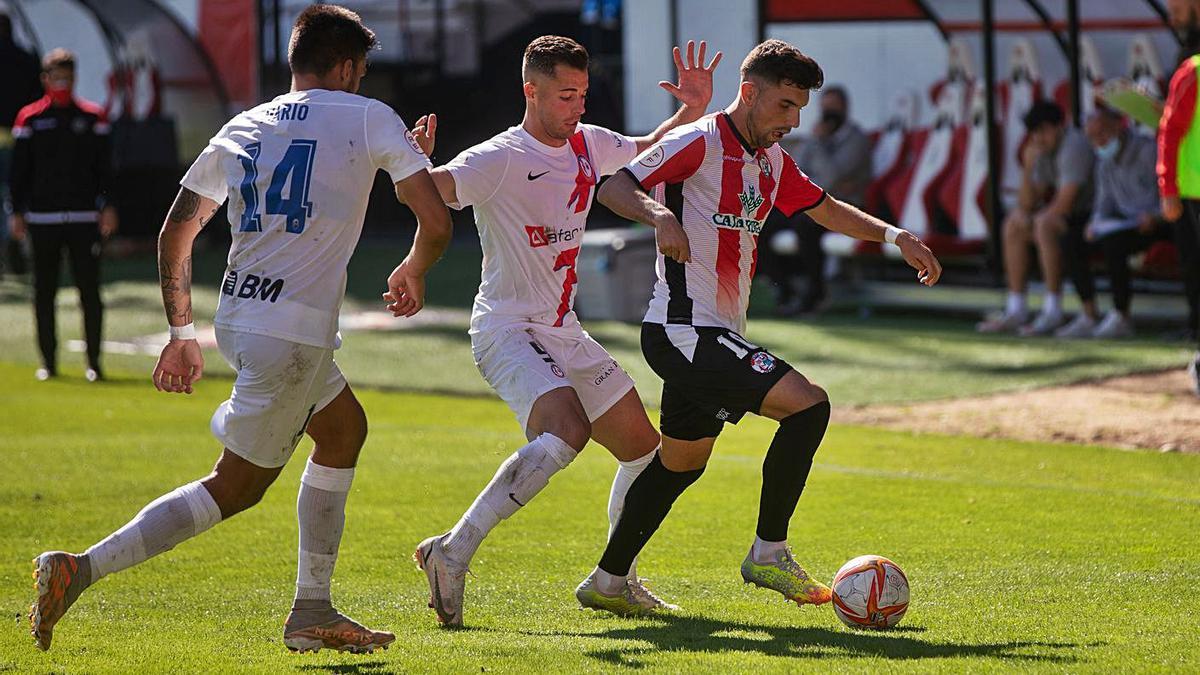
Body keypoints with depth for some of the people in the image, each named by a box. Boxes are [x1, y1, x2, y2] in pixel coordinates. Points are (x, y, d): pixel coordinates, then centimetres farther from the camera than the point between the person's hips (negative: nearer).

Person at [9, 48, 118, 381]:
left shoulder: (92, 116, 6)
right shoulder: (29, 118, 5)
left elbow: (104, 166, 8)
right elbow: (19, 170, 7)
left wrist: (108, 206, -1)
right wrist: (18, 213, 2)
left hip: (84, 217, 0)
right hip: (43, 217, 0)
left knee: (90, 291, -3)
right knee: (44, 292, 4)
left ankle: (93, 362, 2)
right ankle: (48, 362, 11)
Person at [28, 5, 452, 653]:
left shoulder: (241, 129, 15)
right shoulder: (369, 119, 0)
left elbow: (175, 231, 17)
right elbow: (436, 222, -3)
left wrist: (181, 332, 26)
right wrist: (411, 275, 19)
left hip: (238, 318, 7)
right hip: (293, 334, -7)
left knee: (344, 428, 25)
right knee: (236, 487, 0)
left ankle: (311, 611, 23)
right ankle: (79, 569, -11)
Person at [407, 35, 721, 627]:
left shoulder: (588, 144, 7)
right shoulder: (502, 158, -16)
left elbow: (648, 153, 27)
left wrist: (692, 111, 9)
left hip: (563, 334, 9)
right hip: (507, 330, -9)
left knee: (643, 447, 12)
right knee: (566, 432, -32)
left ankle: (615, 579, 28)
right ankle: (453, 553, -28)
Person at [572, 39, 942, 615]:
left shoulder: (770, 161, 15)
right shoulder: (700, 143, -12)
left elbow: (828, 210, 27)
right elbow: (614, 187, -17)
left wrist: (895, 236, 15)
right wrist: (660, 215, -36)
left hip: (714, 338, 10)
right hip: (685, 331, -10)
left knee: (680, 464, 17)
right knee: (807, 404, -18)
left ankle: (606, 584, 27)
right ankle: (768, 555, -10)